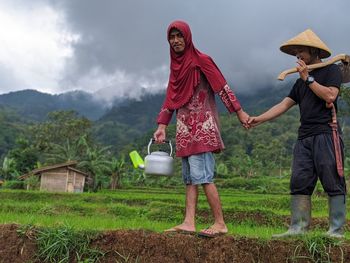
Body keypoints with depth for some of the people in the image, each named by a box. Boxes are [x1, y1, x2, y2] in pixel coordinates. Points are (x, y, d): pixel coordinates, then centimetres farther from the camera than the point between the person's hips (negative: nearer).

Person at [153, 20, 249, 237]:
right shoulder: (176, 65, 17)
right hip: (185, 128, 8)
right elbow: (170, 99, 17)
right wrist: (162, 127, 10)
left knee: (201, 175, -14)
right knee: (189, 178, 3)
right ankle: (189, 222, 3)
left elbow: (222, 87, -8)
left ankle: (220, 223, -8)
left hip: (201, 126, -8)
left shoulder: (201, 60, -3)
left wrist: (240, 112, -13)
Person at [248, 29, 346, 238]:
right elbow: (285, 104, 18)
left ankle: (337, 230, -1)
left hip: (326, 135, -7)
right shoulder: (301, 81, 25)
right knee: (299, 183, 0)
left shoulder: (332, 70, 6)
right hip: (304, 137, 7)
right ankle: (299, 227, 3)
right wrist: (259, 119, 7)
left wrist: (308, 78, -5)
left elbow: (330, 96, -12)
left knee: (333, 183, -5)